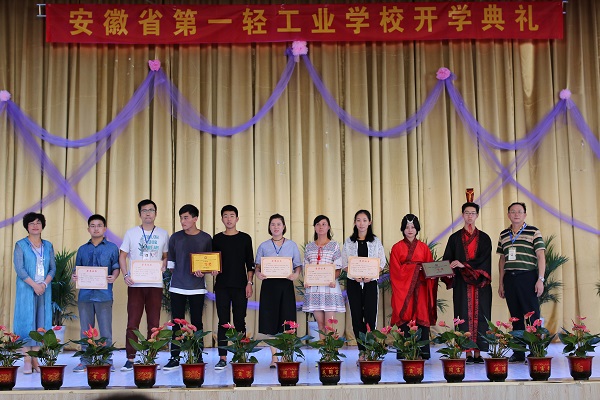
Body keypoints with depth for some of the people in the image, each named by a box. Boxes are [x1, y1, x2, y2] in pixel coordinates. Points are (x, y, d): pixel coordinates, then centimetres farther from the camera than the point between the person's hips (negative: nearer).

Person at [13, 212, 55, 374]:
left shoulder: (48, 246, 13)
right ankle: (27, 361, -2)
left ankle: (35, 360, 6)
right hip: (26, 289, -3)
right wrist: (34, 285, -15)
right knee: (27, 322, -4)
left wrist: (45, 284, -8)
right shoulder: (21, 245, 2)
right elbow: (19, 268, -7)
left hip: (44, 289, 4)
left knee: (41, 322, 1)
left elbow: (53, 268, 9)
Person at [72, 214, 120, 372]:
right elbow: (78, 270, 19)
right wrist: (75, 276, -3)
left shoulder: (112, 248, 8)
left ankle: (107, 361, 4)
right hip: (85, 294, 3)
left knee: (105, 330, -3)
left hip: (104, 294, -3)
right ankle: (85, 361, 12)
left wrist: (113, 277, -15)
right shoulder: (82, 249, 17)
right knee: (85, 330, 5)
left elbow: (116, 267, 6)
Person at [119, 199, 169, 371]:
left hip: (155, 284, 1)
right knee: (132, 323, -3)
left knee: (154, 323, 4)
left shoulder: (163, 234, 9)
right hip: (135, 284, -1)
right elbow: (122, 256, 7)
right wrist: (125, 275, -7)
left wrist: (164, 266, -7)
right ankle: (130, 359, 3)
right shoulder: (131, 233, 6)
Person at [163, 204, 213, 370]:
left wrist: (212, 269, -10)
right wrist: (174, 273, -1)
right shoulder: (175, 237, 6)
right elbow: (170, 261, 11)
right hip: (177, 286, 1)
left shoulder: (206, 238, 4)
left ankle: (198, 357, 10)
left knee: (196, 322, 4)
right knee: (177, 323, 1)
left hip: (197, 287, -1)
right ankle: (174, 358, 5)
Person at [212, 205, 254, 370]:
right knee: (223, 322, 1)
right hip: (222, 286, 1)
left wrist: (249, 283, -2)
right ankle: (222, 358, 2)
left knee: (240, 322, 1)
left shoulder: (245, 238, 6)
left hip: (240, 285, -1)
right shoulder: (217, 239, 9)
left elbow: (250, 264, 6)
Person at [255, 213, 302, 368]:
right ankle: (274, 357, 6)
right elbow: (257, 266, 8)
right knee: (270, 321, -1)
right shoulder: (263, 246, 9)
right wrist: (258, 273, -13)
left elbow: (298, 265, 7)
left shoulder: (292, 245, 9)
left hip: (286, 284, 0)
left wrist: (296, 274, -14)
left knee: (286, 320, -2)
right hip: (269, 285, 0)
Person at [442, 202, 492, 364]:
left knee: (480, 316, -3)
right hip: (461, 283, 0)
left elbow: (484, 259, -4)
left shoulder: (484, 238, 9)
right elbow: (448, 260, 5)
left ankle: (478, 352, 1)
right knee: (465, 316, -4)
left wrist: (464, 265, -17)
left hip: (480, 284, 0)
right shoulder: (455, 238, 10)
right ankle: (468, 353, -2)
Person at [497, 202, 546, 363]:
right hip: (509, 278, 5)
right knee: (515, 316, 8)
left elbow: (541, 256, -3)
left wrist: (540, 279, -10)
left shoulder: (533, 232, 1)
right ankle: (518, 353, 13)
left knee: (532, 315, -5)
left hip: (527, 277, -5)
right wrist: (501, 283, 15)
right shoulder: (503, 235, 15)